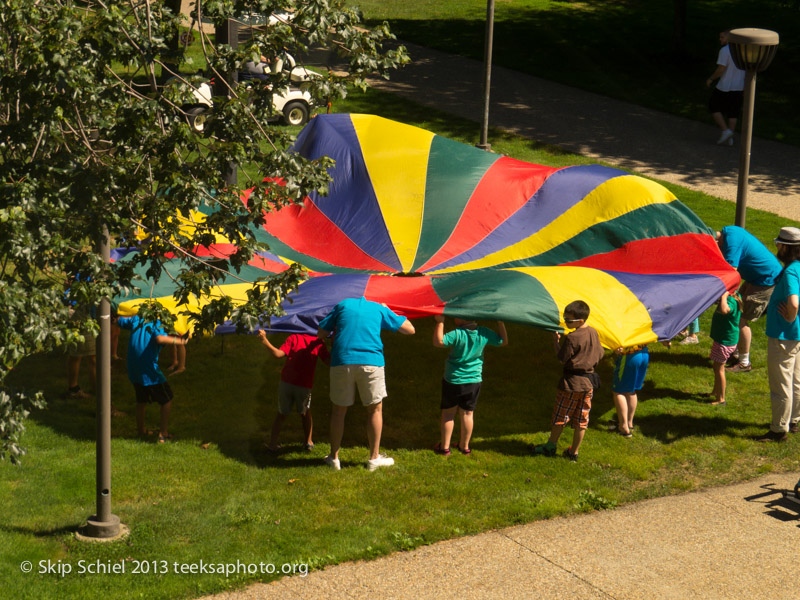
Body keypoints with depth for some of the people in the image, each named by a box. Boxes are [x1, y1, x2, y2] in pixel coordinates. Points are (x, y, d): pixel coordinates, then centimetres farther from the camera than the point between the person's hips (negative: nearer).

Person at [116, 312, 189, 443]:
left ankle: (141, 430, 37)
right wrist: (179, 341, -28)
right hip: (149, 372, -6)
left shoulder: (136, 321, 6)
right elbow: (160, 338, -32)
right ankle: (163, 434, 7)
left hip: (134, 371, 6)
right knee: (167, 399, 11)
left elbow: (119, 320, 23)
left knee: (141, 399, 27)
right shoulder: (157, 325, -11)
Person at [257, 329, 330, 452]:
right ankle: (308, 442, 23)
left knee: (281, 414, 14)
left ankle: (272, 443, 5)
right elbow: (329, 362, 2)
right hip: (305, 386, 0)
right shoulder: (318, 343, 5)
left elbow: (278, 354, -8)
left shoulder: (293, 338, 5)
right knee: (305, 414, 23)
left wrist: (265, 341, -5)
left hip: (286, 383, 0)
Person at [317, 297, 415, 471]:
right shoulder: (379, 309, 14)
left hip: (341, 362, 1)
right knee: (375, 409, 12)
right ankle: (374, 458, 13)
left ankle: (334, 457, 18)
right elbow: (410, 330, 17)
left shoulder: (343, 305, 16)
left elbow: (321, 334, 14)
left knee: (339, 410, 13)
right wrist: (388, 311, 29)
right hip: (370, 362, -1)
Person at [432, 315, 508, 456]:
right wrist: (500, 323, 15)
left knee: (448, 413, 11)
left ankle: (445, 446, 16)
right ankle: (465, 446, 22)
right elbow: (503, 341, 8)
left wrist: (440, 323, -25)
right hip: (474, 381, 4)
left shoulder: (457, 334, -21)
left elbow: (438, 342, -29)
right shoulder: (485, 333, -6)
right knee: (467, 414, 14)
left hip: (453, 380, -4)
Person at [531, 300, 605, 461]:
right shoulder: (594, 333, 2)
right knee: (581, 419, 10)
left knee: (560, 416, 9)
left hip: (571, 382, -6)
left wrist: (556, 342, -6)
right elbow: (599, 355, 11)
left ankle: (551, 446, 21)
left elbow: (562, 359, -14)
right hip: (588, 382, 6)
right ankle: (574, 452, 17)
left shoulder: (572, 338, -20)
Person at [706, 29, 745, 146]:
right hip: (738, 88, 6)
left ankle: (725, 130, -2)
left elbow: (721, 70, -19)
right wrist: (744, 89, 17)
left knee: (714, 108, 10)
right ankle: (730, 138, 12)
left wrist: (711, 79, -3)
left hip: (724, 87, -6)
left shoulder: (725, 51, -15)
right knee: (733, 112, 12)